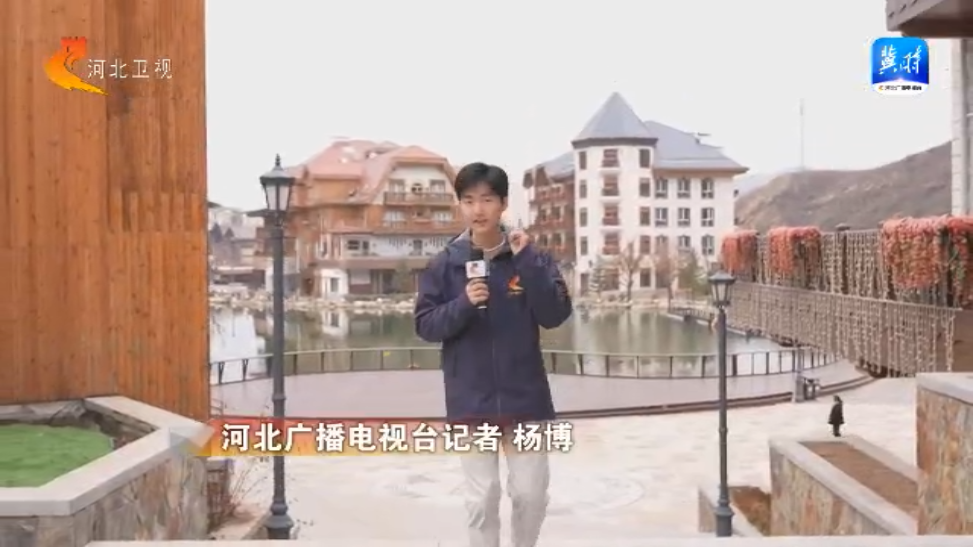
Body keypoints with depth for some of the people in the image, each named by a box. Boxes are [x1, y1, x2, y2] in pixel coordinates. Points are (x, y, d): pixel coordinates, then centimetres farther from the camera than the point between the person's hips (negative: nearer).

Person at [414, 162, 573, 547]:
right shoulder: (444, 264, -2)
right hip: (471, 400, 0)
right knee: (481, 498, 8)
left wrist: (527, 261, -20)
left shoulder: (531, 258, -3)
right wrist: (463, 304, -20)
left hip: (525, 397, 0)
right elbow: (424, 326, -2)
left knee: (531, 493, 8)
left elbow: (556, 315, -11)